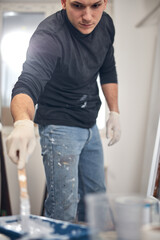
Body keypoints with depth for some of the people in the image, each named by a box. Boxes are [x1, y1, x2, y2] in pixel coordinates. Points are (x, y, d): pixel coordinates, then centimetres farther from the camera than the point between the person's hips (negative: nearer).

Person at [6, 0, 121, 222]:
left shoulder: (105, 24, -4)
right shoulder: (50, 35, -28)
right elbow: (28, 84, -44)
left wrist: (114, 113, 6)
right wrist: (23, 123, -64)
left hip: (89, 124, 7)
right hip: (60, 126, -7)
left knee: (96, 194, 18)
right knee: (64, 208, -9)